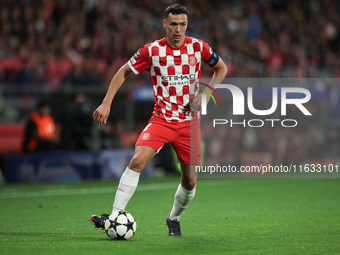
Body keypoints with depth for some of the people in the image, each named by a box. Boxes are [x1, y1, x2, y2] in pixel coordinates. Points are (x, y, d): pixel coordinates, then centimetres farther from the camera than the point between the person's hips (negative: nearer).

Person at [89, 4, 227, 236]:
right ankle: (116, 215, -22)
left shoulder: (197, 47, -3)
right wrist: (106, 103, -6)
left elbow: (221, 68, 12)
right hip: (161, 119, -2)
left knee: (190, 181, 3)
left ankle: (174, 218, 31)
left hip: (189, 122, 2)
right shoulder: (152, 51, -7)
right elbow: (124, 72, 4)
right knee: (138, 160, -25)